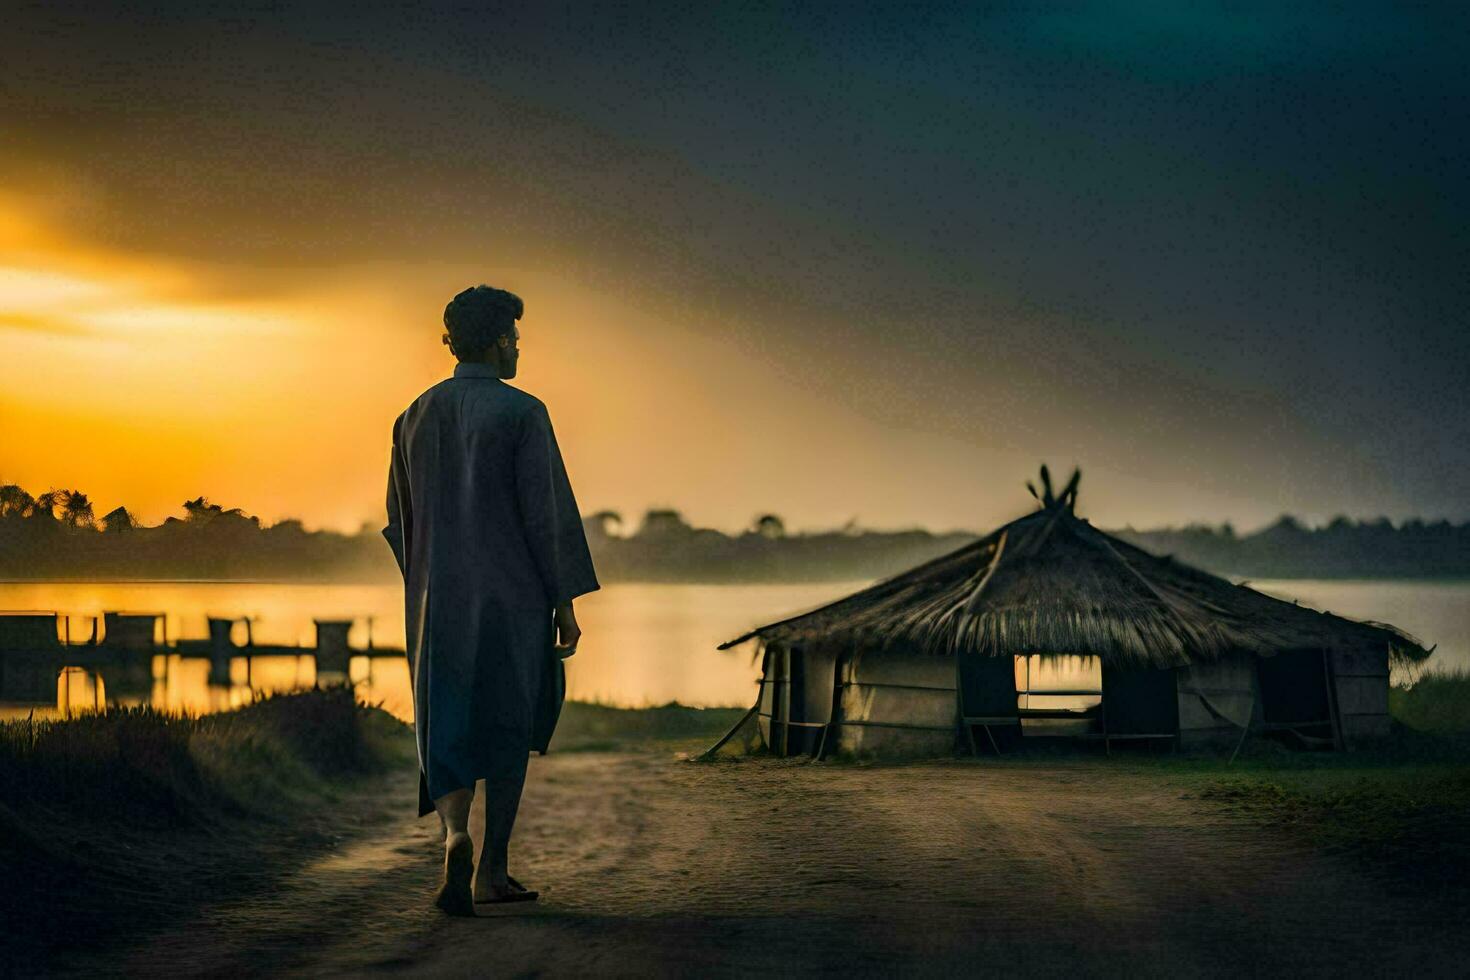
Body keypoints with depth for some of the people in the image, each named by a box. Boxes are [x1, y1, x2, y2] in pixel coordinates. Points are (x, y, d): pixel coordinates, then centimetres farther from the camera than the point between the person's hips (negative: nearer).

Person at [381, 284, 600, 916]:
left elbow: (400, 522, 14)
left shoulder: (415, 417, 8)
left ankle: (455, 835, -23)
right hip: (513, 597, -4)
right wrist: (565, 602, -7)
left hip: (437, 601, 4)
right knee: (509, 727, 11)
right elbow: (547, 511, -13)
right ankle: (491, 870, 16)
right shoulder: (521, 413, -9)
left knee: (449, 730, 6)